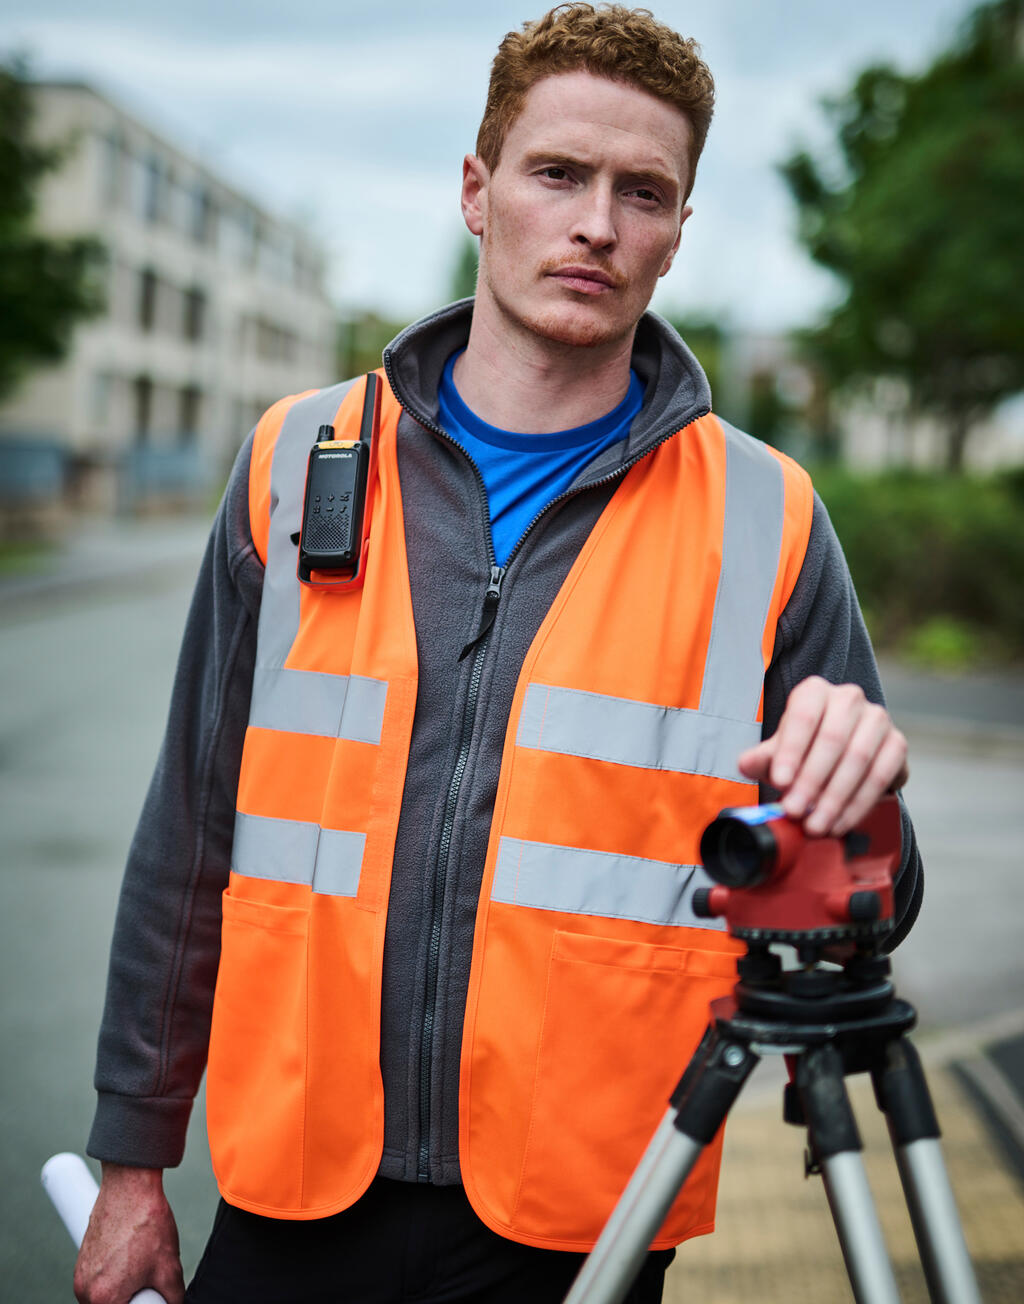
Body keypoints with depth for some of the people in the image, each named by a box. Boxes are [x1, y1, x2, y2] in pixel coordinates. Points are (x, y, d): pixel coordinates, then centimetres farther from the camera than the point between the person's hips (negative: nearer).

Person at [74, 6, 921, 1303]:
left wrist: (848, 800, -21)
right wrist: (134, 1157, 7)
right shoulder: (295, 462, 1)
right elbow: (192, 841, 5)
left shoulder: (766, 519, -2)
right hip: (293, 1198, 1)